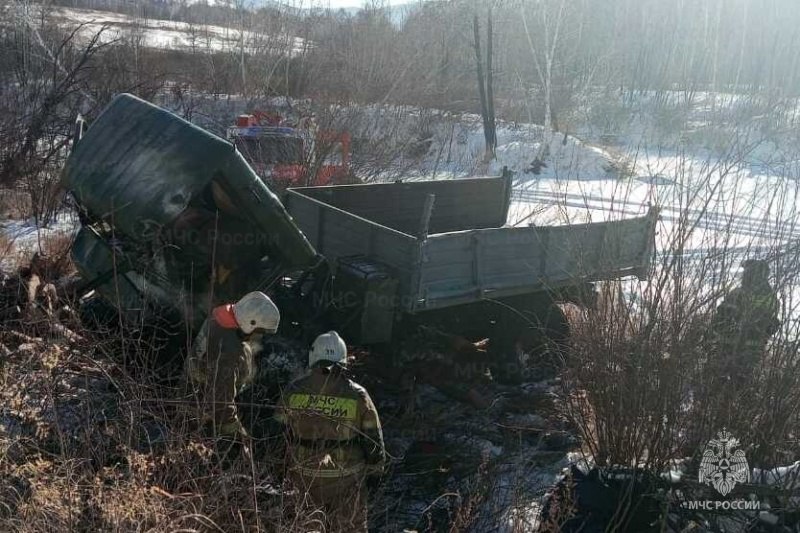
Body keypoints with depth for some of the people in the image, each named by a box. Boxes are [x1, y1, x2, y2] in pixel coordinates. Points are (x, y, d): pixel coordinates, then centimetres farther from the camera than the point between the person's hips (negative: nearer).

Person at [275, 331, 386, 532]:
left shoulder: (293, 390, -7)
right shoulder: (358, 395, -10)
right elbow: (373, 438, -2)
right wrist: (376, 467, 14)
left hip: (304, 475, 2)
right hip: (345, 477, -2)